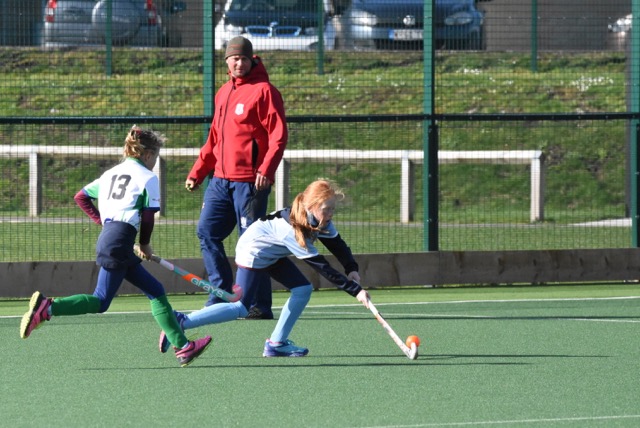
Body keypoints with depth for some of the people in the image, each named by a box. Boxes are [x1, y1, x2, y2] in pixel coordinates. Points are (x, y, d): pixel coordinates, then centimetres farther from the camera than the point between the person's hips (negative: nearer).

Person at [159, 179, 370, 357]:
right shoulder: (293, 231, -37)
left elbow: (338, 246, -7)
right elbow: (323, 268, -36)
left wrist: (352, 269, -26)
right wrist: (355, 290, -36)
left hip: (273, 255, 9)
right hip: (253, 252, -9)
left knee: (303, 289, -2)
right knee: (241, 308, -12)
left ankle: (276, 344, 5)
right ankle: (180, 322, -8)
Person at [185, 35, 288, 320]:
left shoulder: (264, 91, -6)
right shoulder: (224, 93, 18)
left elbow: (278, 135, -13)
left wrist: (267, 169, -25)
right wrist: (197, 173, 20)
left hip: (250, 181, -8)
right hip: (221, 179, 8)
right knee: (207, 233, 4)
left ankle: (259, 306, 1)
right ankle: (220, 296, 11)